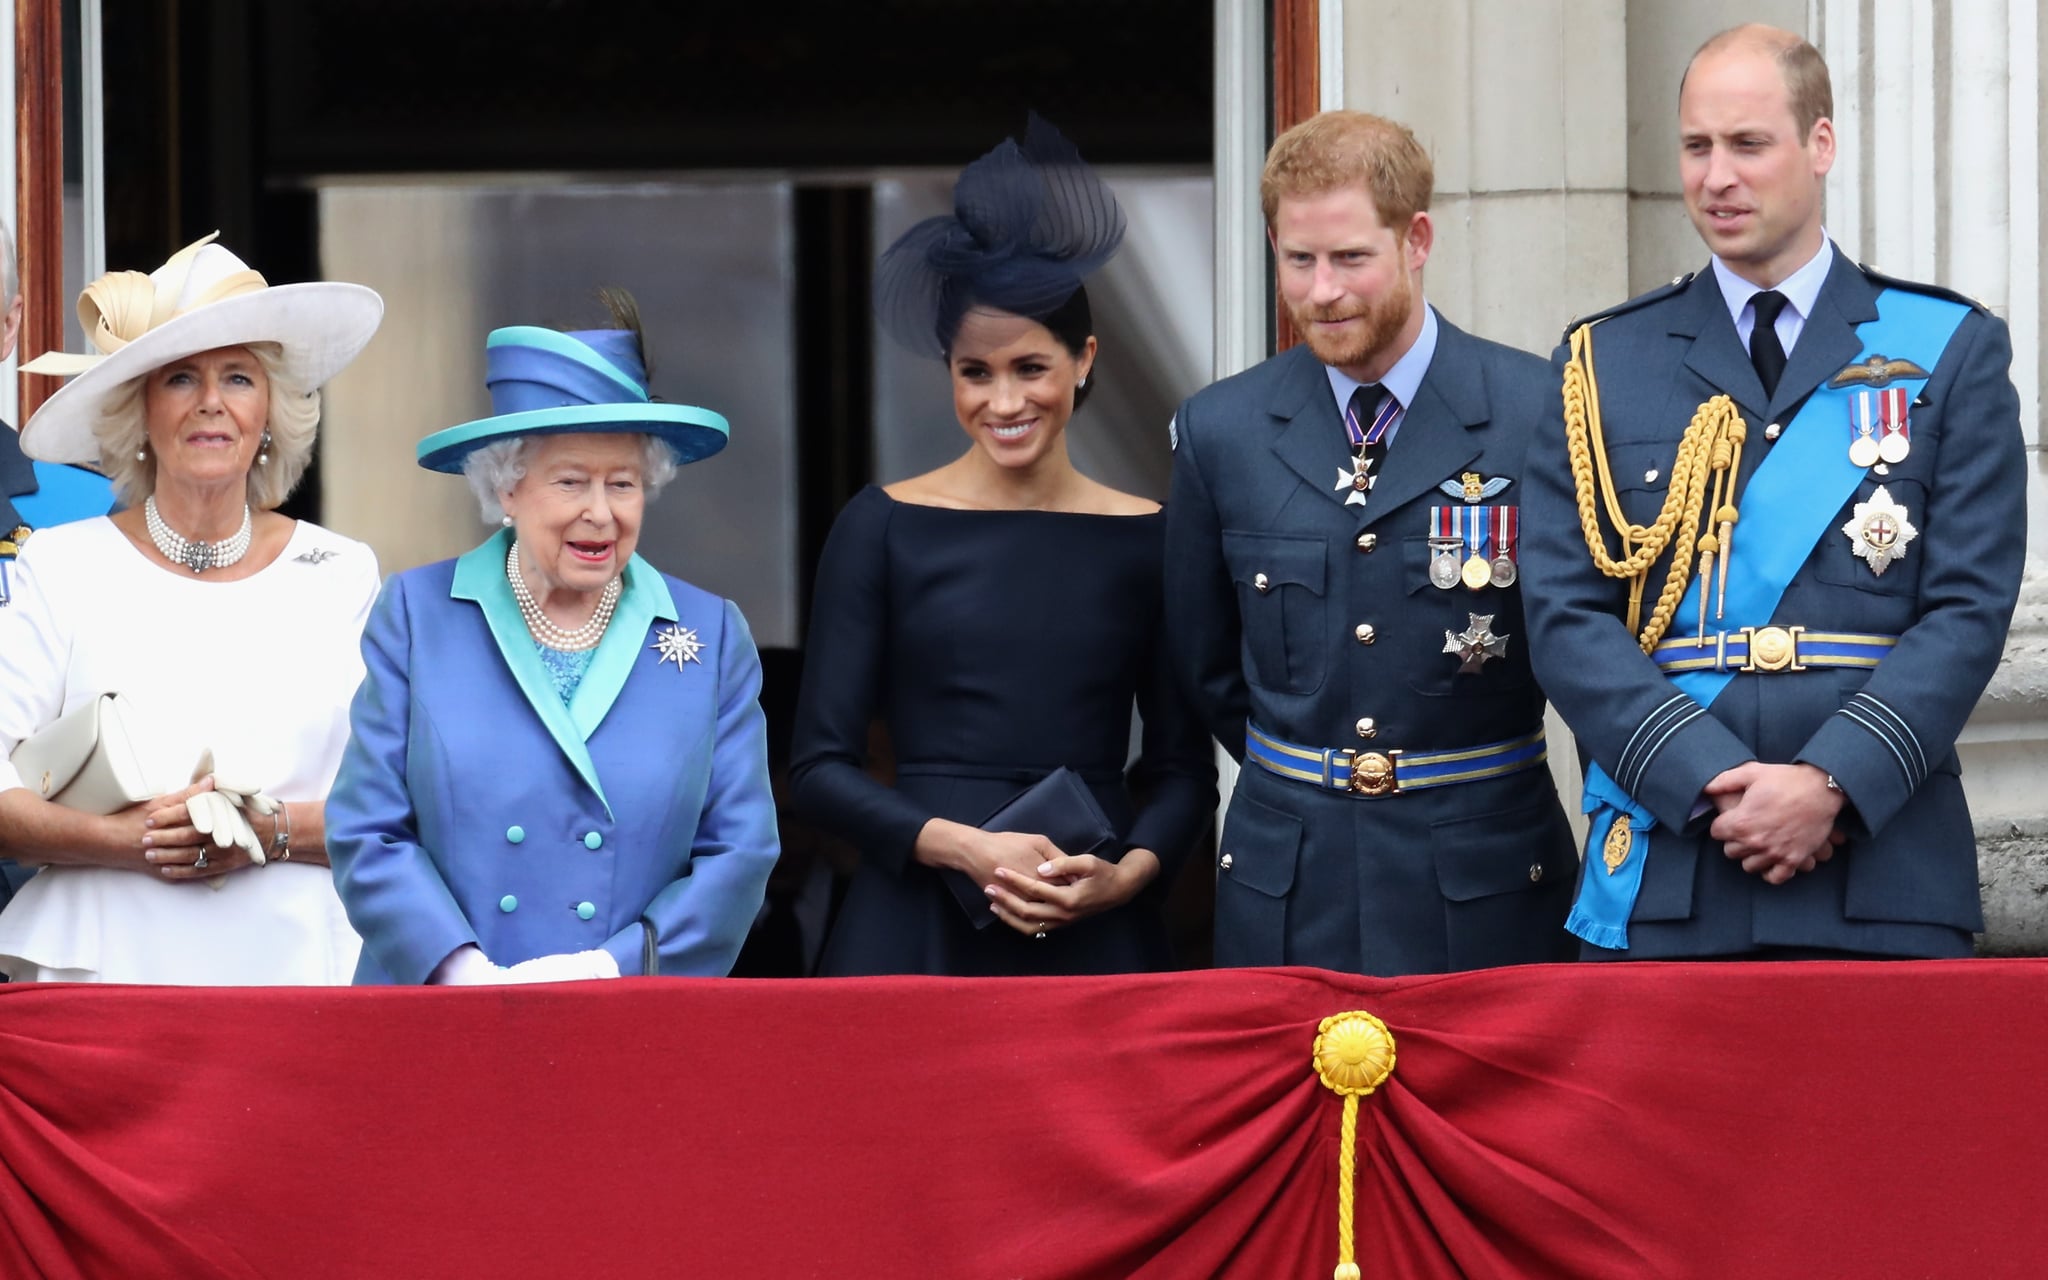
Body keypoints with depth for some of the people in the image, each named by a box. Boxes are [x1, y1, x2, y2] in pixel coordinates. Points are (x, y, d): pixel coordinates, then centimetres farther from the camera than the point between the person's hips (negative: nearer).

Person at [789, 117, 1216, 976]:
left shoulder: (1145, 537, 6)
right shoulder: (885, 527, 2)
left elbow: (1183, 766, 10)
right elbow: (820, 767, 0)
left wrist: (1127, 874, -9)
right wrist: (966, 847, -13)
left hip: (1095, 937, 1)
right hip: (917, 930, -1)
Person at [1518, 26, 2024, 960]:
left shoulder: (1948, 350, 8)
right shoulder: (1605, 364, 11)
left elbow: (1970, 609, 0)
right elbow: (1567, 619, 3)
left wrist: (1834, 784, -13)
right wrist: (1713, 781, -11)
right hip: (1661, 882, 1)